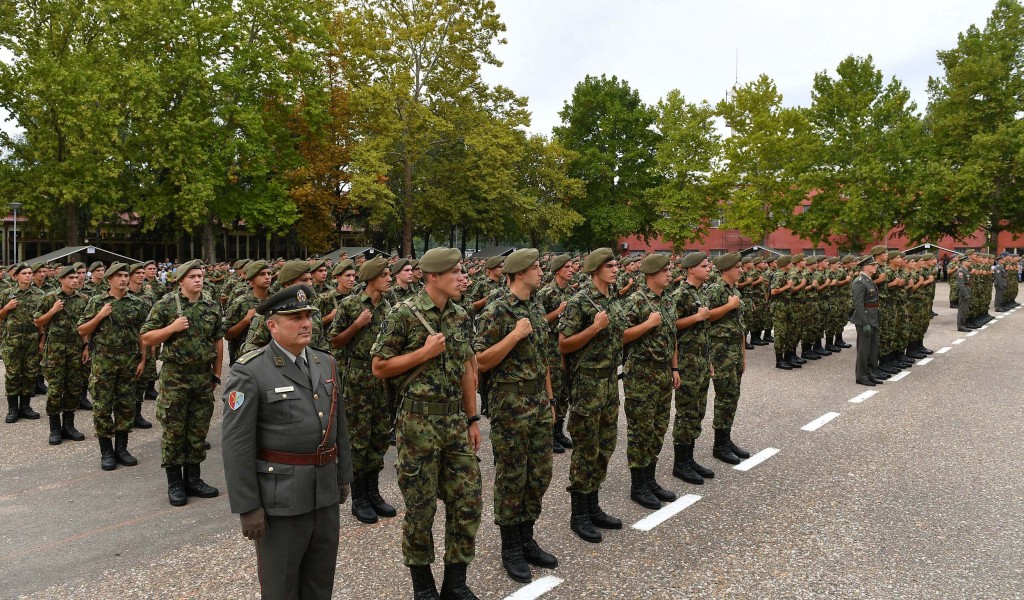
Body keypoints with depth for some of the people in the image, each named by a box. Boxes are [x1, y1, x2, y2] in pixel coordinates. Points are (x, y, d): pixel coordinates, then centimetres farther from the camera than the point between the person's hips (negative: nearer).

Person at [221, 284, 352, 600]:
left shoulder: (326, 363, 6)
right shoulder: (249, 372, -14)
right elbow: (237, 446, -16)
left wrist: (343, 477, 13)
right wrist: (247, 507, -16)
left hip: (325, 492, 6)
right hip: (280, 497, -5)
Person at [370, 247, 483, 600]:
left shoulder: (461, 317, 9)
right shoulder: (404, 314, -9)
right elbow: (379, 367, -7)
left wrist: (473, 419, 12)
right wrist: (425, 352, -15)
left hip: (456, 420, 5)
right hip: (418, 421, -5)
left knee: (468, 499, 6)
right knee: (421, 505, 5)